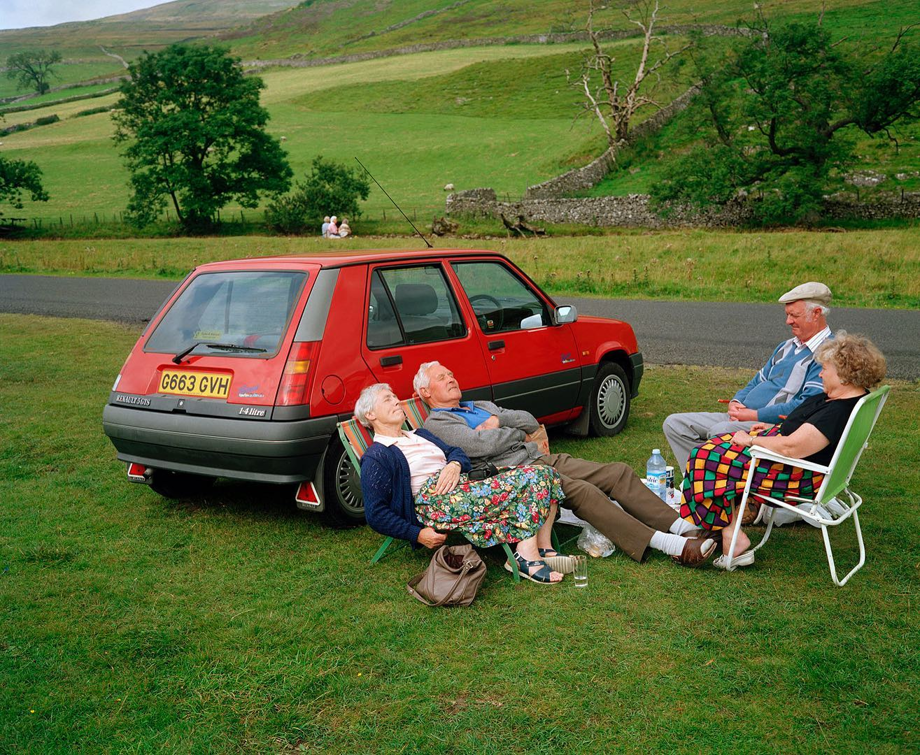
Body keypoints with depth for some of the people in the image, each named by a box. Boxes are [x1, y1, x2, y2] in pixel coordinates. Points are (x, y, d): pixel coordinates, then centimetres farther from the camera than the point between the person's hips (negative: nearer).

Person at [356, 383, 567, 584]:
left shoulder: (419, 435, 30)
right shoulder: (375, 458, 4)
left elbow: (455, 452, 23)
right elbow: (375, 514, -4)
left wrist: (455, 464, -3)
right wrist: (417, 534, -13)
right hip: (433, 501, -9)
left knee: (544, 473, -10)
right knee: (525, 481, -24)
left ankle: (544, 550, -16)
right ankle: (527, 556, -28)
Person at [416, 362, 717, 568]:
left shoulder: (482, 406, 28)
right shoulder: (436, 423, 3)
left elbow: (530, 421, 17)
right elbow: (483, 445, -13)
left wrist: (498, 420, 0)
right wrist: (517, 431, 2)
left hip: (543, 459, 8)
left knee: (619, 472, -9)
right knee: (582, 491, -31)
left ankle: (685, 528, -16)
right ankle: (667, 544, -34)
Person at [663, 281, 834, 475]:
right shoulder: (786, 347, 23)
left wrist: (755, 415, -17)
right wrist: (735, 402, 5)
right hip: (743, 417, 10)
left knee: (719, 431, -37)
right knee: (674, 423, -1)